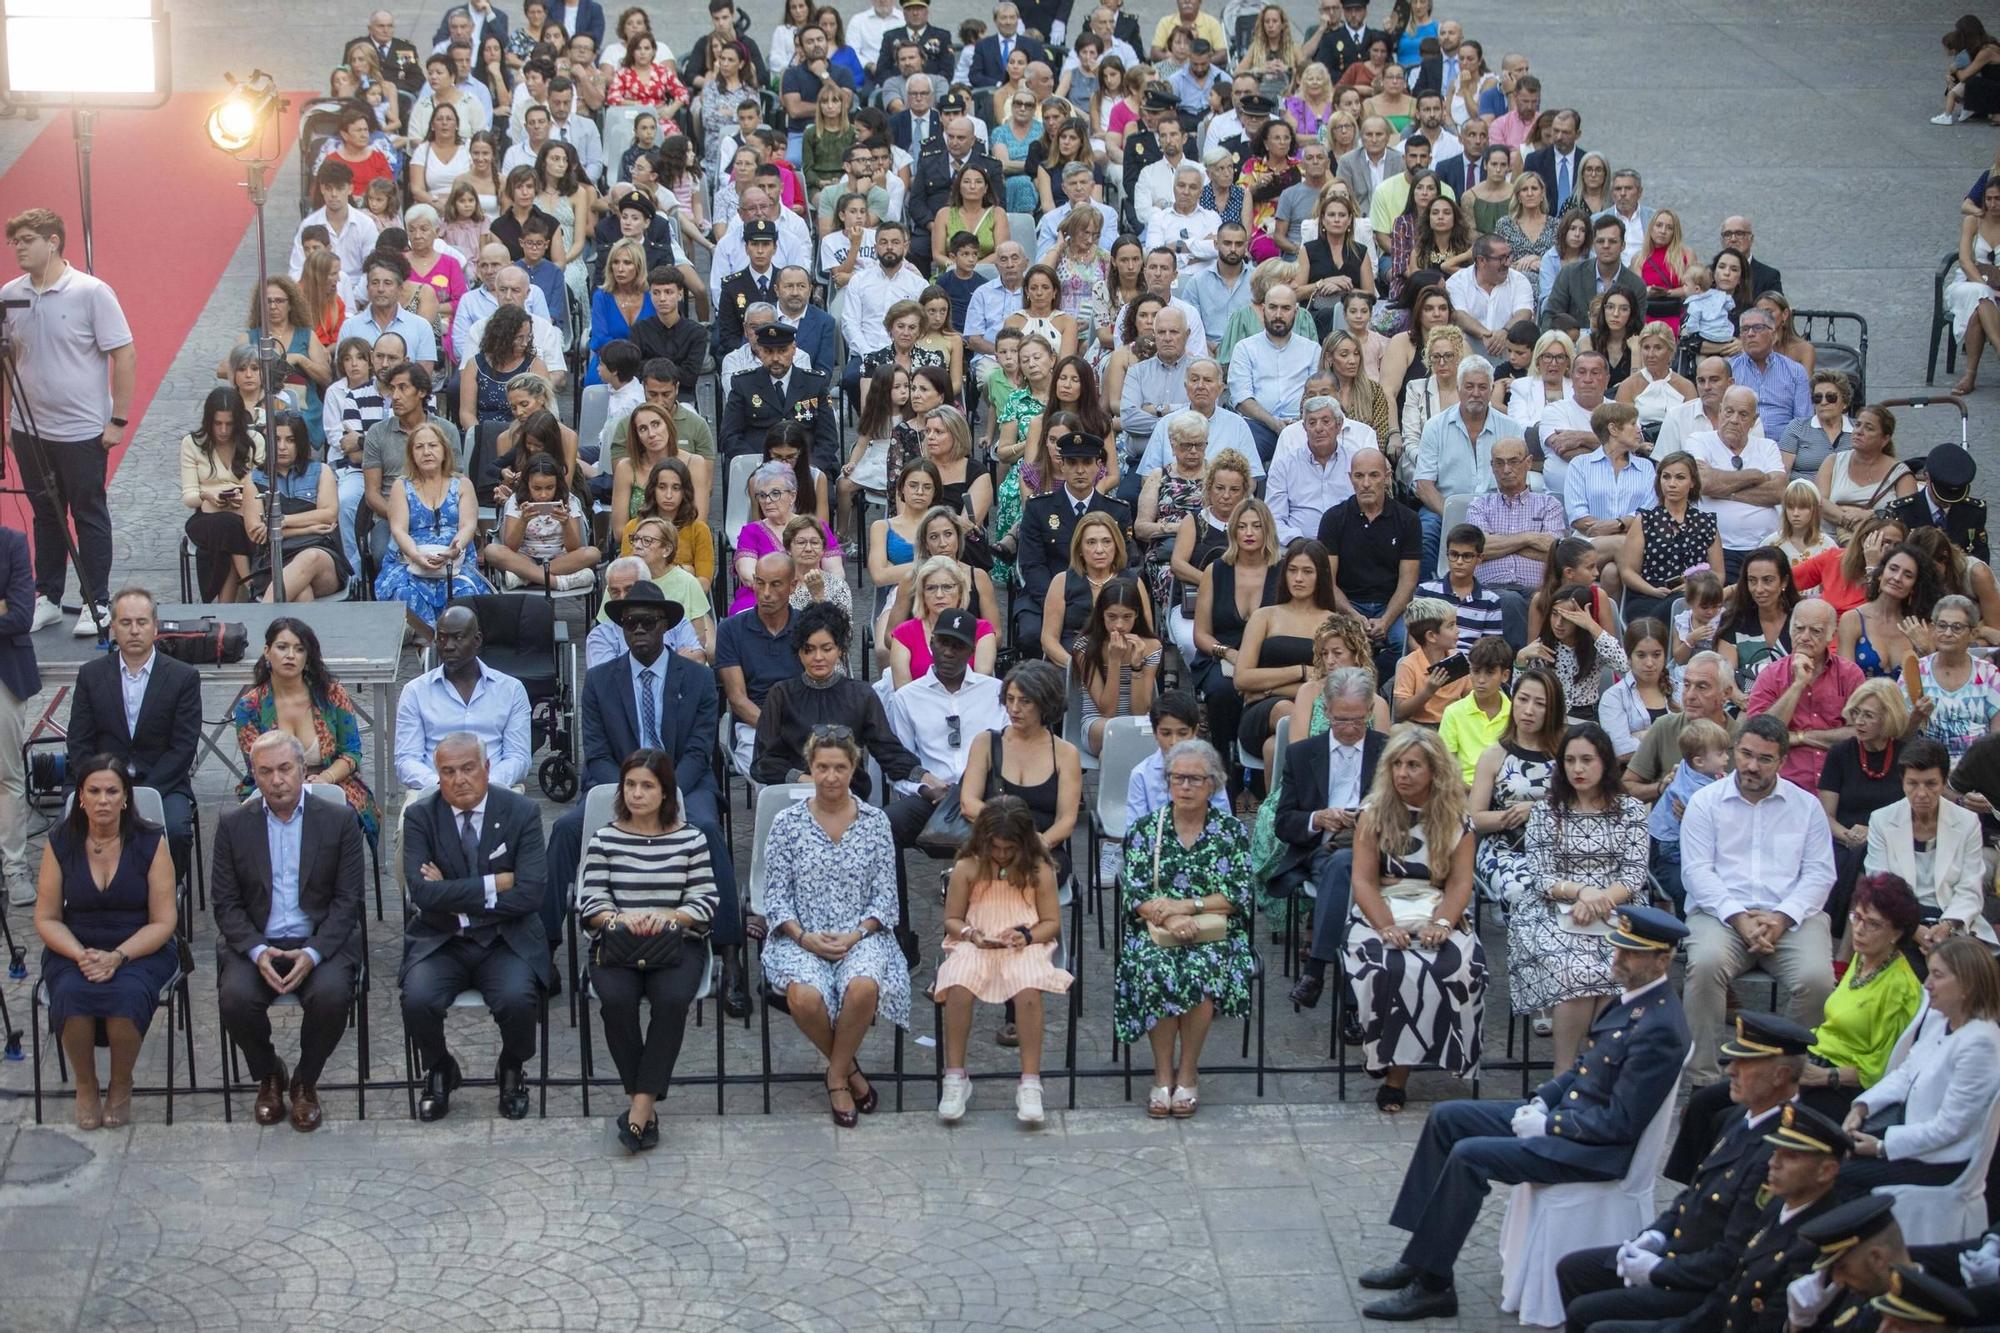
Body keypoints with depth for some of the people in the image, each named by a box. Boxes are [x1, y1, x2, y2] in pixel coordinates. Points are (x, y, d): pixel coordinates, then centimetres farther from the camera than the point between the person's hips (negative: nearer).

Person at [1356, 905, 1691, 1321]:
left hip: (1594, 1150, -11)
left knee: (1469, 1155, -23)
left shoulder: (1659, 1029, -23)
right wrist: (1541, 1101, 4)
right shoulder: (1631, 997, 7)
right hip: (1564, 1113, 11)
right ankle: (1419, 1255, 10)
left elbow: (1620, 1124, -23)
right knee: (1445, 1117, 7)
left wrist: (1546, 1124, -16)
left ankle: (1432, 1285, -12)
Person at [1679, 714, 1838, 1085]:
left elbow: (1819, 873, 7)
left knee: (1816, 978, -29)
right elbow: (1697, 870, 1)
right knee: (1706, 964, -34)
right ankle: (1702, 1078, -26)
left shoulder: (1806, 806, 16)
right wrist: (1739, 918, -14)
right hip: (1720, 912, -1)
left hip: (1790, 917, 1)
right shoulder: (1706, 801, 11)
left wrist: (1782, 918, -11)